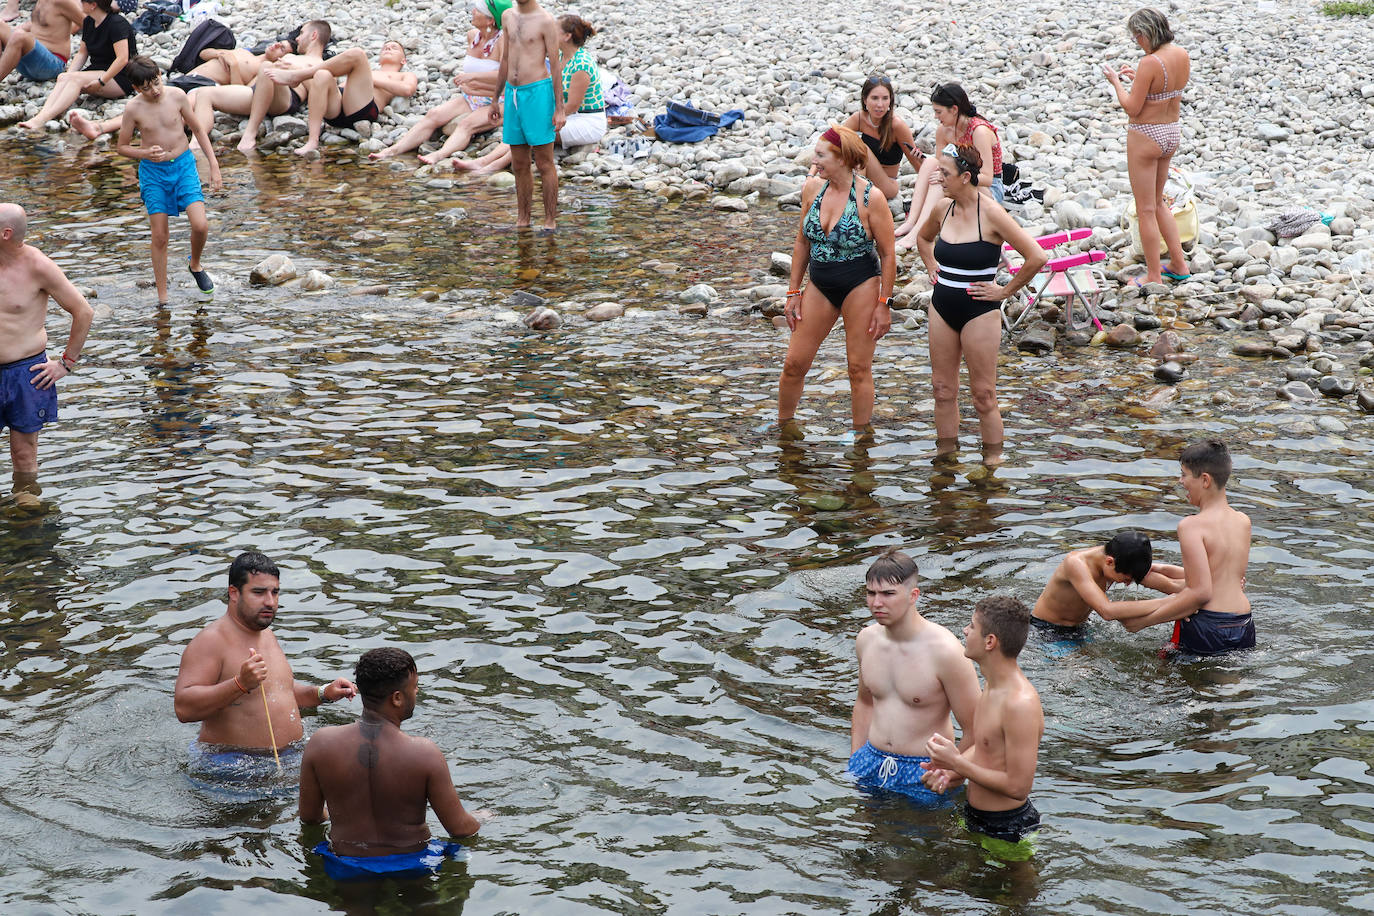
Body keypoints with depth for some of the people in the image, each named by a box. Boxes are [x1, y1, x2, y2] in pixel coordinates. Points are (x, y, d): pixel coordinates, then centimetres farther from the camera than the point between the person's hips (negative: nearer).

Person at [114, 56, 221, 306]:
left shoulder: (176, 96, -8)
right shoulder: (134, 108, -11)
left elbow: (197, 129, 6)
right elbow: (122, 146, 0)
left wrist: (213, 163, 3)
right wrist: (145, 153, -20)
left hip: (183, 165, 1)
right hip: (153, 172, -1)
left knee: (200, 225, -15)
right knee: (160, 237, 1)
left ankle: (195, 265, 18)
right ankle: (162, 298, 12)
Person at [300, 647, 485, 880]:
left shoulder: (321, 744, -16)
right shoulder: (424, 753, -23)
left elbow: (309, 817, -2)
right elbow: (460, 828, -14)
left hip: (344, 870, 2)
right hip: (411, 868, -2)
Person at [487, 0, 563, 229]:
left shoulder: (545, 21, -8)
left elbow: (555, 65, -8)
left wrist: (559, 109, -11)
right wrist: (494, 101, 22)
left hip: (538, 92, -6)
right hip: (513, 94, 6)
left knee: (544, 163, -3)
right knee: (519, 165, 11)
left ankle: (550, 222, 2)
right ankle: (522, 221, 18)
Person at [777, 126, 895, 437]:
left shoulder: (869, 198, -16)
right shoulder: (812, 189, -1)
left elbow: (887, 254, -9)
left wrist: (883, 304, -10)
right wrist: (794, 292, 9)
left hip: (861, 286, -5)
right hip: (820, 286, 5)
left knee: (859, 368, 3)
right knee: (794, 364, 7)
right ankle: (782, 428, 25)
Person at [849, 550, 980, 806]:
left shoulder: (945, 652, -21)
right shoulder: (866, 639, -1)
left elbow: (975, 730, -15)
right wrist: (855, 760, 17)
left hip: (924, 772, -5)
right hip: (871, 763, 5)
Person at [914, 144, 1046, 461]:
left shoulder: (990, 214, -16)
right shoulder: (943, 210, 2)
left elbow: (1037, 257, -20)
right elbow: (924, 237, 28)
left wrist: (1005, 291, -12)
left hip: (978, 312, -6)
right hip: (942, 308, 6)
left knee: (983, 394, 0)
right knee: (943, 388, 11)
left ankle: (993, 458, 8)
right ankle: (945, 453, 22)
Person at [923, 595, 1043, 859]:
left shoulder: (1021, 704, -28)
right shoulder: (993, 685, 3)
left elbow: (1018, 787, -27)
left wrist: (957, 763, -20)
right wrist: (951, 773, -2)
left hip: (1006, 831, -10)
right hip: (974, 818, 10)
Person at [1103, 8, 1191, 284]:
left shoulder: (1151, 63, -24)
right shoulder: (1182, 56, 0)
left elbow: (1132, 108, -20)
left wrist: (1116, 81, -6)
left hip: (1146, 137, -8)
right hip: (1172, 134, 8)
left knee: (1146, 209, 4)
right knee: (1157, 202, 24)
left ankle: (1154, 277, 10)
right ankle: (1179, 264, 26)